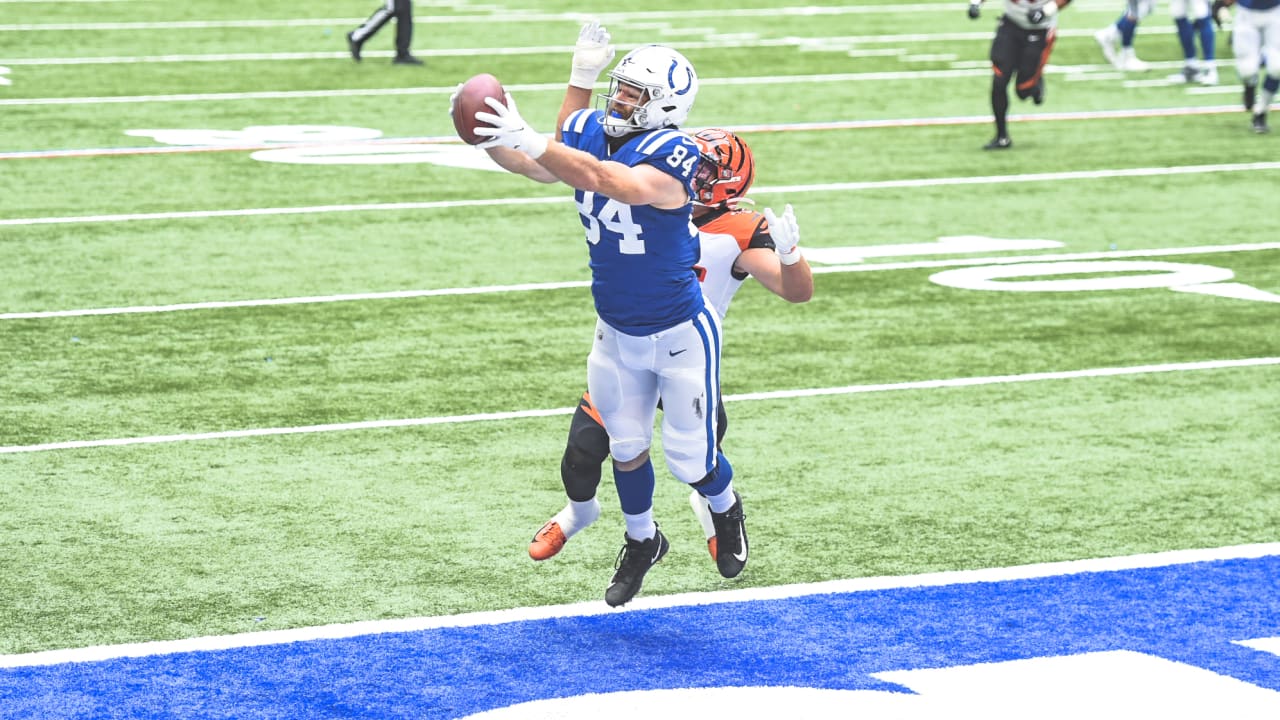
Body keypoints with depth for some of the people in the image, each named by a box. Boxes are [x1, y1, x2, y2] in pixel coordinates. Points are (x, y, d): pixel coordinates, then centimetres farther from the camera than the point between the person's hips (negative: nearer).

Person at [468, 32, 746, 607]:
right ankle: (641, 542, 40)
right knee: (625, 444, 17)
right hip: (617, 332, 6)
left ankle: (727, 511, 38)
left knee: (689, 457, 5)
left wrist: (527, 139, -51)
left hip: (680, 336, -6)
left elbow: (605, 181, -44)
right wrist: (488, 136, -30)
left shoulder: (672, 155, -30)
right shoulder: (590, 131, -8)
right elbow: (529, 165, -9)